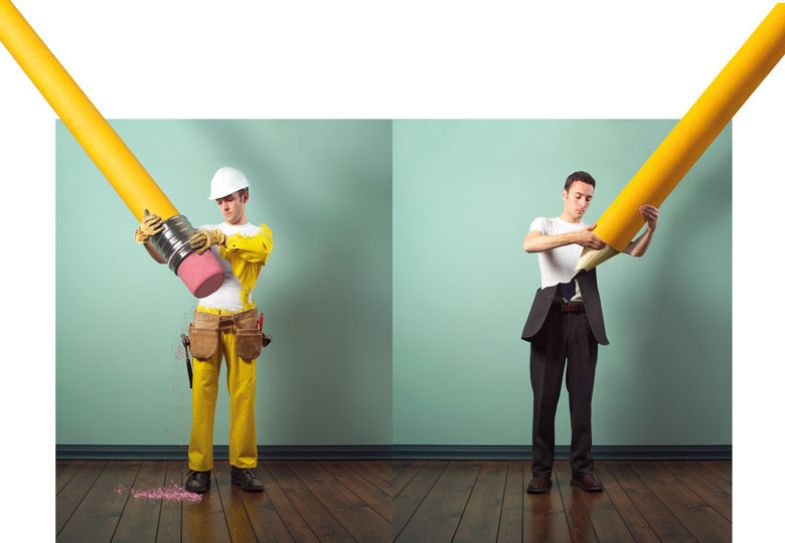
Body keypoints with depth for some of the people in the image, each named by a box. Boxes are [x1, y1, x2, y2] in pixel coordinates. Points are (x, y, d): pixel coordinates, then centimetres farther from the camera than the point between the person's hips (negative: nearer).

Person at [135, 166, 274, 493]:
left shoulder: (260, 233, 3)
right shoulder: (205, 234, 9)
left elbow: (259, 248, -23)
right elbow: (164, 255, 2)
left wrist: (220, 238, -41)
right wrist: (146, 236, -21)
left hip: (241, 324, -1)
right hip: (207, 322, 1)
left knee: (243, 396, -1)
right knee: (202, 396, -4)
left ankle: (243, 466, 7)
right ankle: (199, 469, 0)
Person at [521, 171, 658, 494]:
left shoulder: (596, 231, 14)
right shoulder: (545, 224, 8)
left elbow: (636, 252, 3)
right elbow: (529, 245, -16)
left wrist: (651, 228, -19)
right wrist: (574, 237, -29)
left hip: (584, 320, 2)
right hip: (550, 318, -2)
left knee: (582, 396, 3)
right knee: (545, 396, -1)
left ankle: (582, 469, 8)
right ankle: (541, 470, 4)